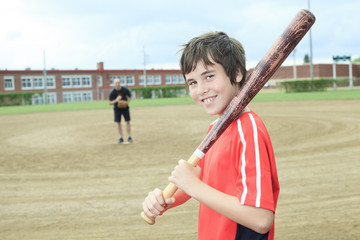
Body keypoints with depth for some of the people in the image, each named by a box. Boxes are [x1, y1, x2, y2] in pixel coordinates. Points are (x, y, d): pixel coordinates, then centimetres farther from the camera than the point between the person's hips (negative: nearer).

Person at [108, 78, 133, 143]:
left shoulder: (125, 90, -11)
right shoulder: (112, 92, -14)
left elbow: (130, 97, 5)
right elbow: (110, 103, -11)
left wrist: (127, 102, -14)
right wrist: (116, 100, -29)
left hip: (125, 108, 0)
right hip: (117, 108, 0)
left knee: (127, 122, -2)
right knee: (118, 123, -1)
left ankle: (129, 137, 5)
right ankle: (121, 138, 7)